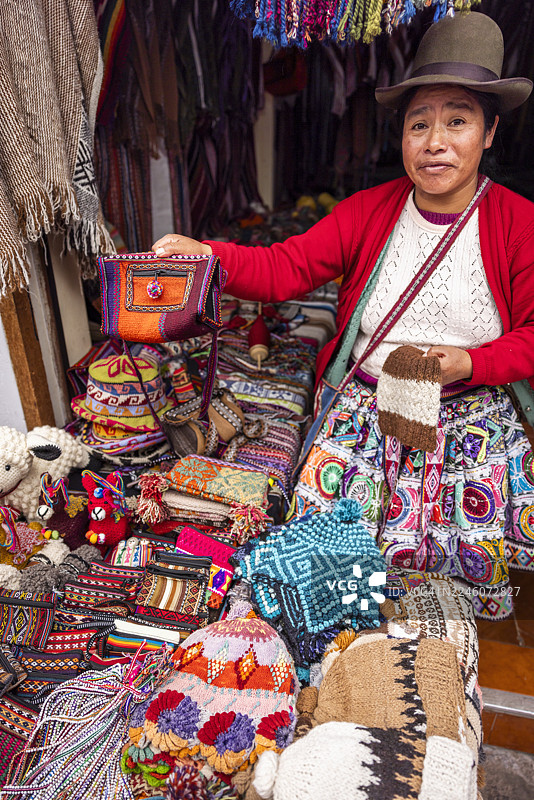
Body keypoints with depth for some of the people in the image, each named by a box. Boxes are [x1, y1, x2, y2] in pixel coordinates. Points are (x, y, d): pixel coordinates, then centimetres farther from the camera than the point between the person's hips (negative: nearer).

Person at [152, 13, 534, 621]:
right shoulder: (368, 211, -1)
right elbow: (285, 268, -11)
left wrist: (469, 363, -18)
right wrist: (207, 255, -27)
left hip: (472, 406, 0)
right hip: (365, 398, 1)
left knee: (480, 533, -7)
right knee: (325, 510, -8)